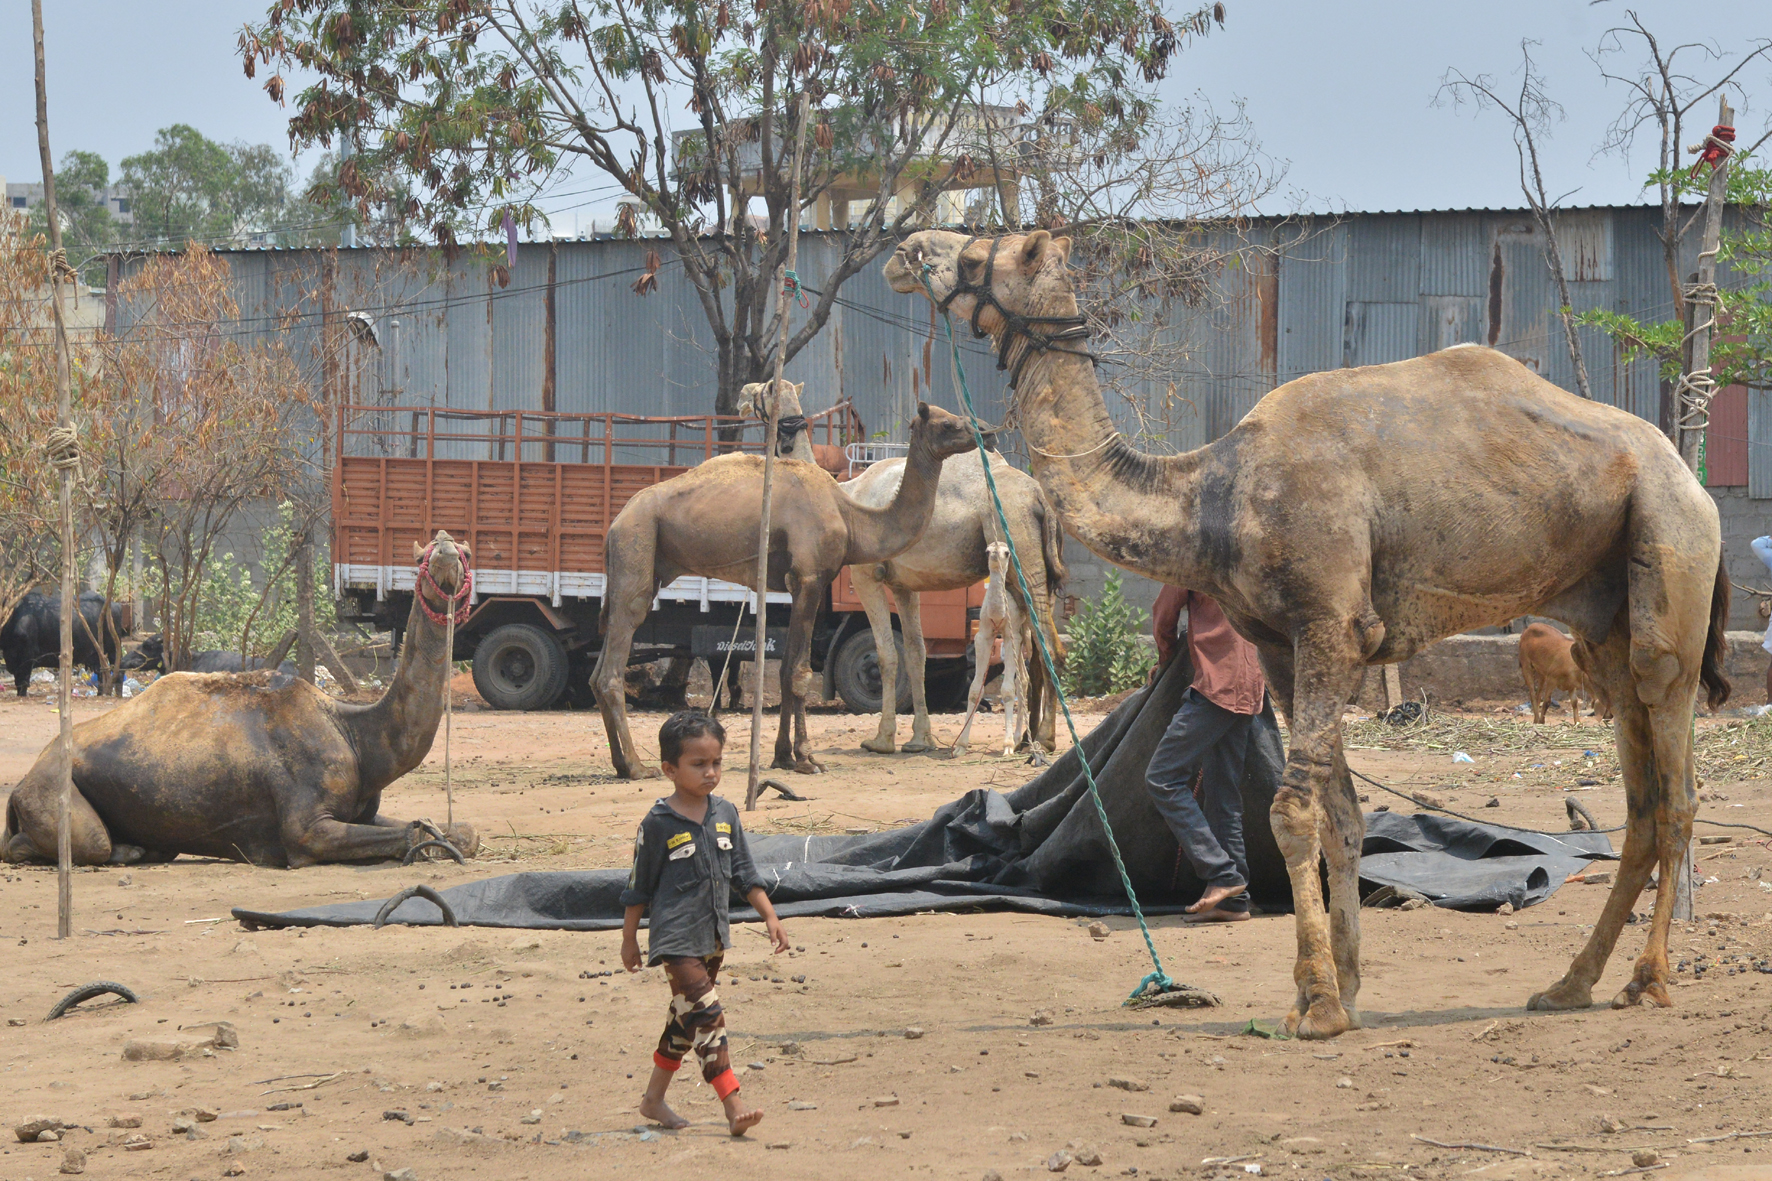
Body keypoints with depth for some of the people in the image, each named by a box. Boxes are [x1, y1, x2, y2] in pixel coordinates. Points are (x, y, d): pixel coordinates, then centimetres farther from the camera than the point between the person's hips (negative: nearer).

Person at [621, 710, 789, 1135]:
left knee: (686, 1019, 15)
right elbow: (639, 887, -3)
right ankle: (734, 1106, -19)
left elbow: (743, 872, 13)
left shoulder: (724, 814, 5)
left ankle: (654, 1098, 29)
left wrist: (770, 916, 8)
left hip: (712, 936, 7)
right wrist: (629, 939, 2)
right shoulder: (658, 824, -11)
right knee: (705, 1018, -14)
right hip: (676, 937, -7)